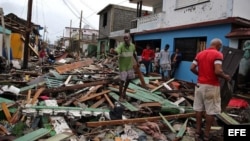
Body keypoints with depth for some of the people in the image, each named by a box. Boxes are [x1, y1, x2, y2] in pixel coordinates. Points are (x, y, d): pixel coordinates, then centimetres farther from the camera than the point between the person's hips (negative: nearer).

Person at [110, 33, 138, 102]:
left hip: (130, 65, 6)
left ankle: (124, 91, 39)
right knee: (122, 80, -5)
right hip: (123, 66, -6)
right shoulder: (121, 45, -22)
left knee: (129, 79, 16)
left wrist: (137, 62, 19)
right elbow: (116, 51, -43)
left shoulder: (132, 45, -4)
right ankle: (120, 96, 8)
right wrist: (113, 51, -66)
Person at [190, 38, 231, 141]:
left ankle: (198, 131, 20)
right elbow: (218, 71, -22)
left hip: (200, 84, 6)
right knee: (211, 111, 5)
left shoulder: (200, 54, 8)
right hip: (211, 86, -6)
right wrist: (225, 77, -3)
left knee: (199, 108, 12)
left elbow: (192, 68, 5)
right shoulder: (218, 54, -11)